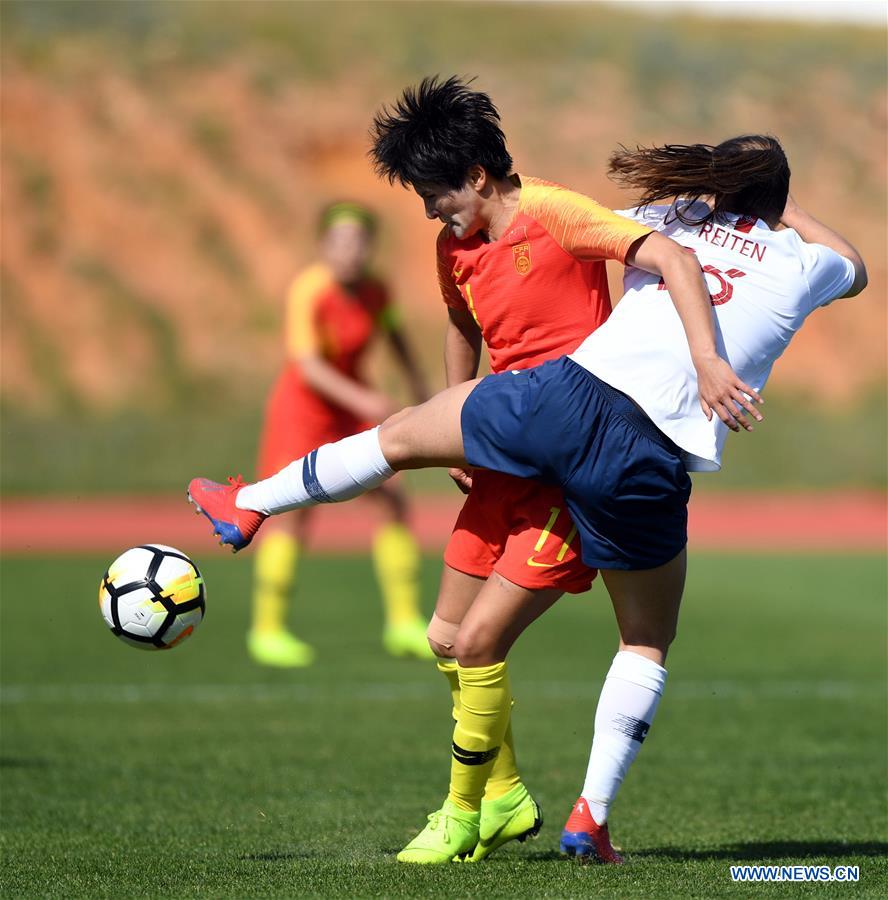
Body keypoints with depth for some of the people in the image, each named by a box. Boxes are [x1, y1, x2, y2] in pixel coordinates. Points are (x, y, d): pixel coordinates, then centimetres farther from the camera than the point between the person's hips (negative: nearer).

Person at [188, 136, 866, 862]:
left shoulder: (669, 219, 18)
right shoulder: (799, 265, 14)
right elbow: (855, 267, 38)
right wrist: (783, 204, 45)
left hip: (571, 394, 1)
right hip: (649, 468, 0)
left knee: (402, 436, 25)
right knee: (647, 644, 19)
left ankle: (249, 505, 37)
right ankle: (592, 814, 9)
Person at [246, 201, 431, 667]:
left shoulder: (376, 291, -7)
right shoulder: (307, 291, -24)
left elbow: (392, 332, 14)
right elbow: (307, 365, -30)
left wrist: (418, 384, 14)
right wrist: (361, 401, -41)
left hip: (354, 405, 6)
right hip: (302, 405, -6)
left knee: (393, 502, 0)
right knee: (294, 512, -16)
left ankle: (404, 623, 10)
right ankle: (267, 630, -6)